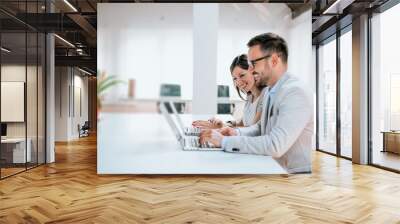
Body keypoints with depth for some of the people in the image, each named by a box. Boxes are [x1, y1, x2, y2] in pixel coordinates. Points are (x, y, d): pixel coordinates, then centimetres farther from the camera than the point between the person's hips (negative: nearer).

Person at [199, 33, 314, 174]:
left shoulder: (295, 93, -22)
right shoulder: (272, 90, 7)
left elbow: (275, 146, -30)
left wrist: (225, 141, -24)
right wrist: (237, 133, -2)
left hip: (292, 172, -7)